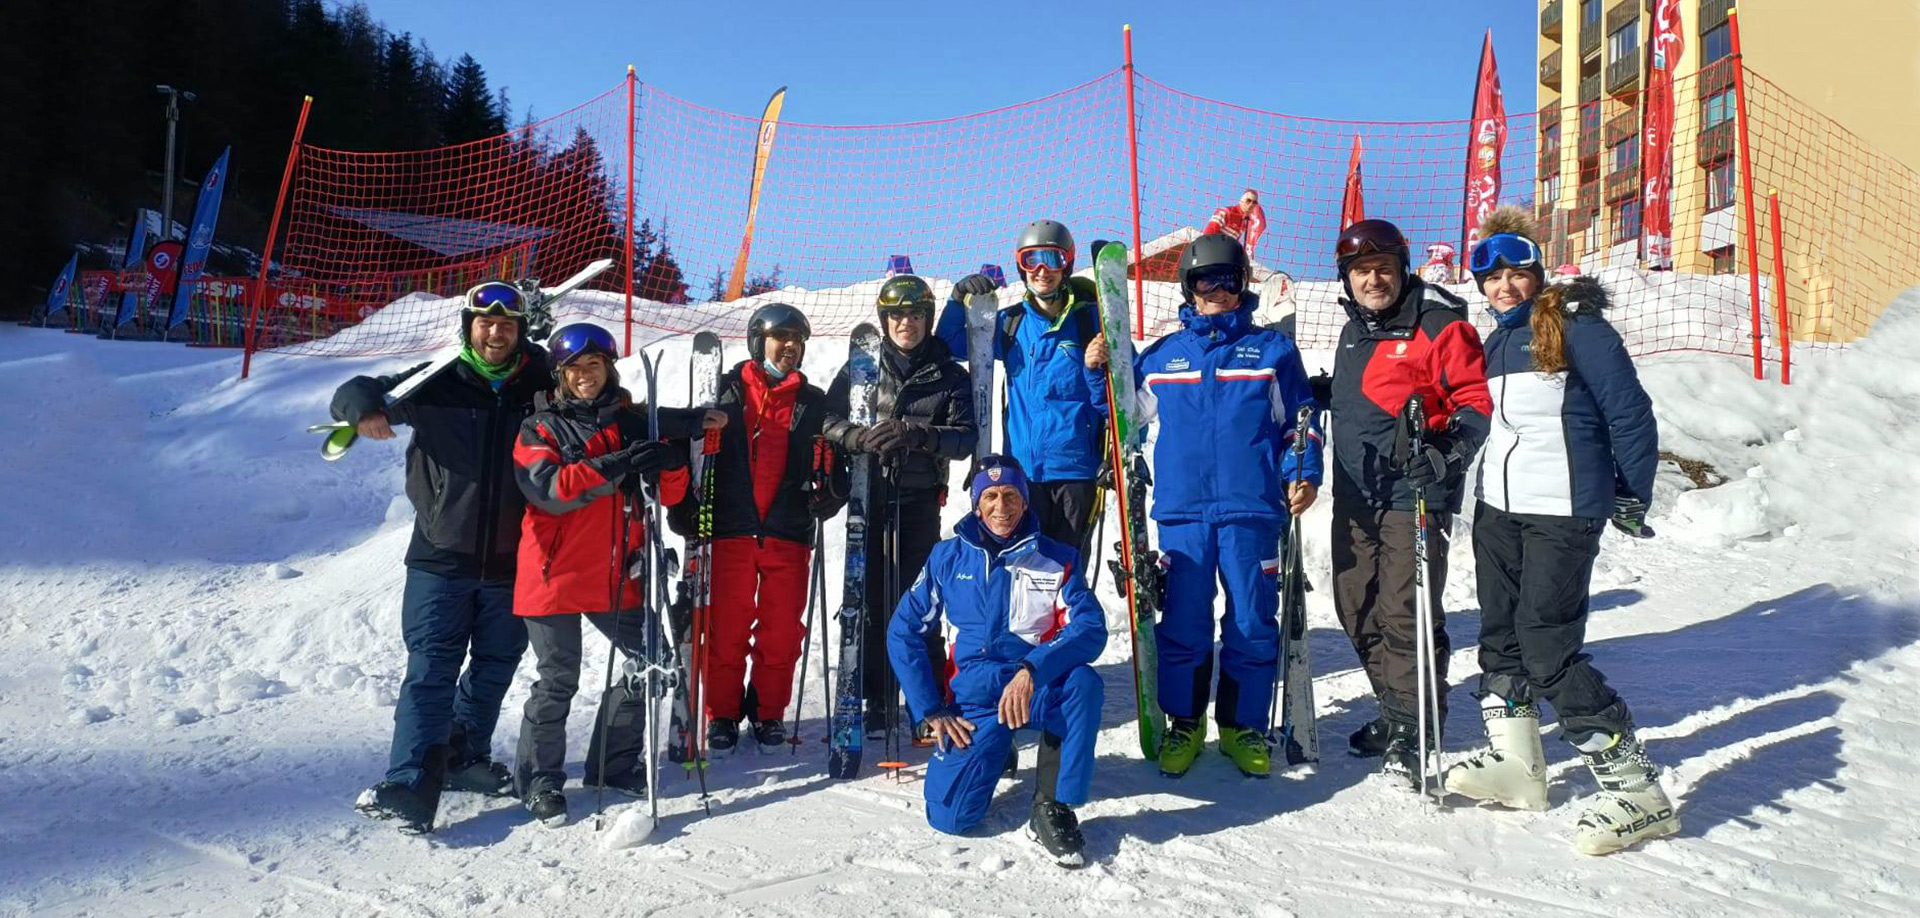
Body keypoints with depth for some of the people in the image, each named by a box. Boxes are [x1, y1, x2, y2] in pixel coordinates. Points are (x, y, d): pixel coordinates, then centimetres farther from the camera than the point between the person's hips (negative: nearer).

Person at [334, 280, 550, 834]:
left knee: (495, 665, 15)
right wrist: (365, 408, -23)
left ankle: (465, 756, 34)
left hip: (512, 561, 2)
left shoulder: (542, 388, 2)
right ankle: (411, 785, -4)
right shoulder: (437, 384, -1)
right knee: (431, 669, -5)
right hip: (442, 558, -2)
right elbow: (354, 394, 0)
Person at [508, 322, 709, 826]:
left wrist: (670, 460, -17)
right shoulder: (540, 428, -1)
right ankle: (539, 781, 20)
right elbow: (550, 490, -19)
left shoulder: (632, 422, 8)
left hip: (616, 575, 4)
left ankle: (615, 765, 25)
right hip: (555, 574, -4)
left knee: (650, 661, 8)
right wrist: (617, 464, -28)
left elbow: (668, 495, 5)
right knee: (557, 681, 1)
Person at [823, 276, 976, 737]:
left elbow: (965, 438, -4)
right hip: (868, 496, 1)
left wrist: (918, 434, -21)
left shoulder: (950, 377, 5)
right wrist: (859, 437, -17)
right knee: (870, 599, 2)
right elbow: (829, 418, 4)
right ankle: (875, 699, 14)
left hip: (919, 501, -1)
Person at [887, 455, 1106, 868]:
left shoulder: (1058, 559, -1)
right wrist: (932, 710, -3)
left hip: (1039, 690, 0)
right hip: (974, 698, 1)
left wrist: (1032, 669, -30)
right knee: (949, 815, -16)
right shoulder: (948, 557, 2)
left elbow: (1091, 628, -14)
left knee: (1083, 682, -34)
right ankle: (989, 749, 18)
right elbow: (904, 631, 5)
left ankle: (1052, 808, -17)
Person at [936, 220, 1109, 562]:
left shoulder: (1090, 318, 1)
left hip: (1076, 466, -2)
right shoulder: (1009, 323, 9)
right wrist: (958, 301, 1)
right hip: (1023, 466, 2)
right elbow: (950, 347, 14)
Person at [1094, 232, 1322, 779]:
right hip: (1182, 510, 1)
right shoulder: (1161, 356, 11)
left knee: (1252, 624, 4)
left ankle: (1244, 725, 20)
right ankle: (1184, 723, 20)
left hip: (1253, 510, -1)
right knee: (1182, 623, 4)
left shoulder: (1272, 350, 8)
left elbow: (1298, 423, 11)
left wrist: (1303, 474, -4)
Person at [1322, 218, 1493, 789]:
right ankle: (1395, 713, 28)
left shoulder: (1437, 324, -8)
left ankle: (1416, 730, 7)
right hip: (1355, 496, 8)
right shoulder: (1354, 331, 16)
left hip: (1414, 496, -8)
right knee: (1358, 609, 12)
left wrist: (1447, 456, -22)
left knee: (1406, 613, -8)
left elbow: (1479, 400, -10)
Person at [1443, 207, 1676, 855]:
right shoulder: (1496, 342, 13)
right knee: (1500, 635, 11)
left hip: (1563, 512, -8)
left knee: (1548, 651, -12)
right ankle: (1516, 762, 25)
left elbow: (1631, 414, -8)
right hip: (1497, 509, 8)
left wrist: (1631, 497, -6)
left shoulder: (1577, 328, -9)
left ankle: (1637, 789, -2)